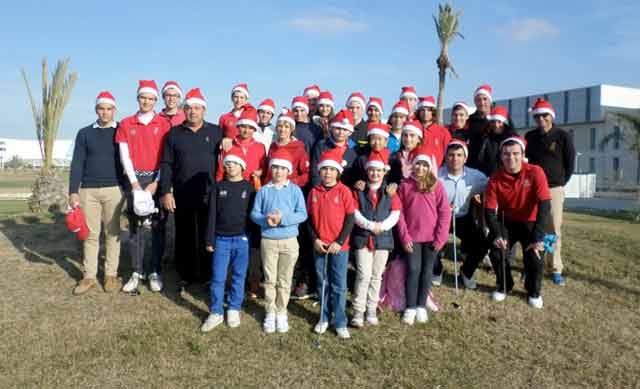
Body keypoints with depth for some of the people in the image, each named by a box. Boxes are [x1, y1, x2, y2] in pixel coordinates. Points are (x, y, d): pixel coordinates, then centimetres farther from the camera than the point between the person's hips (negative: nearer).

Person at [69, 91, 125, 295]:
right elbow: (77, 163, 5)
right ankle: (89, 276, 12)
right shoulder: (84, 133, 8)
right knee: (90, 234, 5)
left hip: (113, 189, -1)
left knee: (112, 233, 3)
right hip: (88, 190, 2)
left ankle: (111, 275, 10)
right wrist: (73, 191, -3)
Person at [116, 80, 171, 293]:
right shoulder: (125, 124, 8)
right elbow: (124, 156, 2)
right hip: (135, 178, 2)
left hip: (158, 179, -1)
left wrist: (156, 183, -8)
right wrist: (135, 183, -6)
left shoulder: (164, 123, 3)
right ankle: (137, 272, 10)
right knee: (135, 226, 3)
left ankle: (155, 272, 10)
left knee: (158, 226, 1)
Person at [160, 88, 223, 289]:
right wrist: (166, 192, -3)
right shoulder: (174, 133, 7)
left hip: (209, 195, -1)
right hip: (182, 195, 1)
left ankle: (208, 276, 16)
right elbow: (166, 165, 5)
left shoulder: (216, 132, 5)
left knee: (207, 238, 3)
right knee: (184, 238, 9)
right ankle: (186, 276, 21)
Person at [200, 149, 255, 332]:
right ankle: (216, 312, 13)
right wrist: (209, 240, 0)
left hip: (242, 239, -1)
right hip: (221, 239, 1)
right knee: (218, 277, 2)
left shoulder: (249, 188, 1)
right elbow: (211, 215, 4)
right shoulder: (218, 188, 4)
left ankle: (234, 309, 23)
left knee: (238, 276, 9)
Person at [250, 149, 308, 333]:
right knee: (270, 280, 9)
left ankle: (281, 313, 21)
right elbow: (254, 213, 1)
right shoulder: (263, 190, 2)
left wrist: (283, 218, -20)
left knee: (284, 281, 8)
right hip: (268, 241, 1)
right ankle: (270, 313, 21)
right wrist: (266, 220, -19)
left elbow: (302, 214, -7)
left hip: (289, 241, -1)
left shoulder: (295, 190, -2)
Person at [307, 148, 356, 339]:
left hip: (339, 247, -3)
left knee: (339, 286, 2)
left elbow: (350, 219, -6)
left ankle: (340, 323, 12)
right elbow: (309, 218, 6)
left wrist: (339, 242, -11)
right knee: (322, 284, 13)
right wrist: (315, 239, -5)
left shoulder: (344, 191, -6)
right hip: (319, 246, 3)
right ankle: (324, 318, 27)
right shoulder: (314, 192, 3)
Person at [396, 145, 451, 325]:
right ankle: (410, 307, 9)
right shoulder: (405, 185, -1)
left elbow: (445, 212, -2)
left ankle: (421, 306, 20)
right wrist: (404, 237, -6)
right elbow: (399, 213, -1)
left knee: (427, 271, 8)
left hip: (431, 237, 1)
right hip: (412, 237, -1)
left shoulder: (437, 185, -1)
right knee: (413, 270, -1)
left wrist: (440, 237, -7)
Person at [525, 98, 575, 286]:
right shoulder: (529, 136, 7)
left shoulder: (563, 136, -2)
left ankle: (556, 269, 7)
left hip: (554, 189, -2)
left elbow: (570, 164, 4)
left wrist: (559, 183, 5)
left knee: (554, 230, -1)